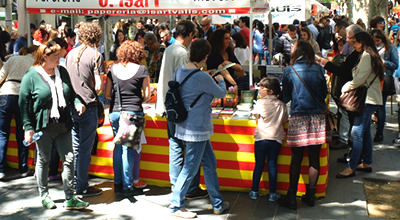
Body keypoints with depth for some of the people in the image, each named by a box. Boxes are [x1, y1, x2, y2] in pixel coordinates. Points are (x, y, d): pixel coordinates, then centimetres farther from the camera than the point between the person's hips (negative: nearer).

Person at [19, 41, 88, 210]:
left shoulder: (62, 72, 8)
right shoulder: (31, 76, -7)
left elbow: (71, 93, 18)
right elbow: (24, 103, -7)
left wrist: (77, 103, -4)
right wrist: (28, 127, -11)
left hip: (63, 125, 4)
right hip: (43, 126, -4)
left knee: (69, 159, 1)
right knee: (43, 160, 11)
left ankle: (70, 198, 9)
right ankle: (44, 195, 29)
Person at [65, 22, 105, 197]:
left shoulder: (71, 54, 8)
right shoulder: (95, 55, -9)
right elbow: (99, 86, -12)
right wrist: (92, 94, 7)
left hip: (71, 105, 6)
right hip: (88, 107, -6)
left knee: (75, 148, 15)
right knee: (85, 149, 2)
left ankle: (73, 184, 23)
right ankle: (82, 187, 8)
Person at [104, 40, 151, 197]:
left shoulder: (113, 69, 5)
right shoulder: (141, 70, -3)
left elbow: (107, 94, 7)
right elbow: (147, 95, -2)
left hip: (115, 112, 3)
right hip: (133, 113, -3)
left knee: (118, 146, 15)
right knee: (129, 148, 2)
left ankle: (117, 183, 22)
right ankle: (128, 186, 7)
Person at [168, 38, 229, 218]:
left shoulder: (179, 71, 2)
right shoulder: (202, 77, -22)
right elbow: (221, 93, -7)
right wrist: (220, 80, 14)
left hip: (186, 127, 9)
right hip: (197, 130, -9)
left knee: (210, 164, 17)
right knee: (190, 168, 4)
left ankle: (218, 203, 27)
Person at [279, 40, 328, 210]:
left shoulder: (289, 71, 1)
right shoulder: (318, 69, 5)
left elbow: (286, 97, 8)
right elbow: (324, 93, 15)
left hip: (298, 118, -1)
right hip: (317, 118, 2)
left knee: (296, 159, 3)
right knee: (314, 158, 8)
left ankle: (291, 197, 6)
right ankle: (310, 195, 17)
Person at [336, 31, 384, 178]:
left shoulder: (366, 56, -13)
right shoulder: (369, 55, 19)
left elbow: (360, 79, -18)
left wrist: (346, 87, -4)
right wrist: (349, 85, 5)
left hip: (368, 100, -11)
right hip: (369, 99, 11)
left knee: (357, 132, -12)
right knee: (365, 132, 14)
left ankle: (351, 167, -13)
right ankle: (367, 163, 21)